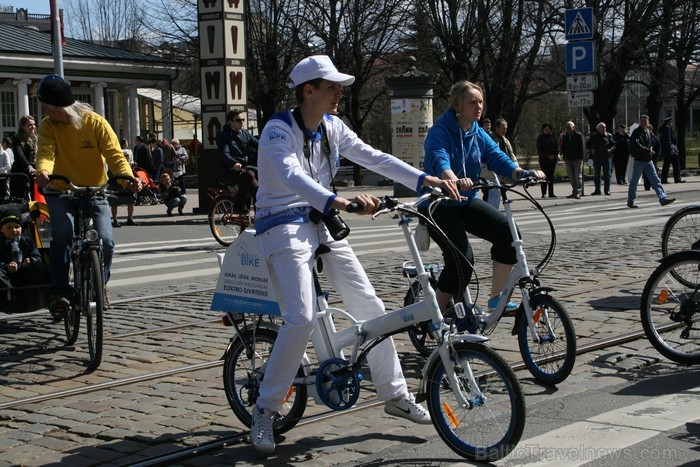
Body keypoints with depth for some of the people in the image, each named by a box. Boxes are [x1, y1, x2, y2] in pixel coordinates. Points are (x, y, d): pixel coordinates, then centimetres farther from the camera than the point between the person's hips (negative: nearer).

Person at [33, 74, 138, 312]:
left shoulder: (96, 123, -10)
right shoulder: (48, 125, -6)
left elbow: (114, 154, -17)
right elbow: (46, 152, -21)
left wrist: (128, 177, -37)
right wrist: (43, 171, -45)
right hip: (61, 192, 0)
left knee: (105, 240, -16)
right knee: (62, 234, -26)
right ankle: (59, 291, -16)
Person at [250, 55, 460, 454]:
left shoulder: (332, 127, 5)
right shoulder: (279, 131, -17)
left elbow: (374, 158, 3)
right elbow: (293, 177, -35)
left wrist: (424, 179, -9)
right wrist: (339, 202, -52)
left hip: (321, 223, 7)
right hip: (285, 226, -7)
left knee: (369, 305, 2)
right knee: (302, 319, -21)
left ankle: (395, 395, 15)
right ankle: (264, 412, -6)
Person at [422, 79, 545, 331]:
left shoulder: (479, 136, 6)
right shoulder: (440, 131, -14)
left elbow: (499, 159, -7)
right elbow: (439, 161, -33)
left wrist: (525, 173, -27)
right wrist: (455, 180, -54)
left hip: (466, 202, 7)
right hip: (438, 205, -7)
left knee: (507, 231, -16)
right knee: (462, 258, -23)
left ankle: (497, 298, -6)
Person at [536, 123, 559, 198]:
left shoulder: (553, 137, 10)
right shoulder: (540, 138, 1)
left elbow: (557, 147, 12)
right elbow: (539, 150, -3)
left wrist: (555, 155, -7)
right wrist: (548, 156, -13)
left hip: (552, 160, 3)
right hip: (543, 160, -3)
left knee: (551, 176, 5)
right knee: (544, 176, -8)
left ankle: (551, 193, 8)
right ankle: (544, 193, -6)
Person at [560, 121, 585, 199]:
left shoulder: (578, 135, -2)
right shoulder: (564, 136, 13)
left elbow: (581, 147, -6)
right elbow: (563, 148, 17)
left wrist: (581, 158, -12)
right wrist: (564, 157, 2)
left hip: (577, 159, -5)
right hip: (568, 160, 6)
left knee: (578, 177, -5)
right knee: (571, 177, 8)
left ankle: (578, 192, -6)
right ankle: (574, 192, 13)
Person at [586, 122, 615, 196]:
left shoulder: (608, 136, 4)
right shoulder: (594, 136, 4)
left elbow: (614, 145, 8)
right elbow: (588, 145, 14)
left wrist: (610, 150, -10)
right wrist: (591, 150, -4)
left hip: (606, 157, -1)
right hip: (596, 157, 1)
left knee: (607, 175, 1)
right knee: (596, 175, 6)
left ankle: (607, 190, 6)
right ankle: (597, 190, 13)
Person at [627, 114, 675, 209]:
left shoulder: (648, 131, 14)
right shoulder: (636, 132, -9)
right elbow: (636, 145, -20)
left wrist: (651, 150, 7)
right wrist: (648, 151, -21)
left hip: (648, 160, 7)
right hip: (639, 161, -7)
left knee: (656, 180, -1)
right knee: (634, 181, 2)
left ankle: (663, 198, -5)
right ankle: (630, 202, 11)